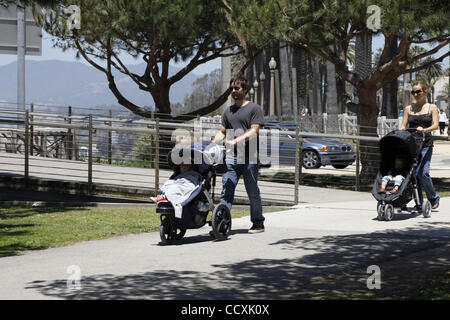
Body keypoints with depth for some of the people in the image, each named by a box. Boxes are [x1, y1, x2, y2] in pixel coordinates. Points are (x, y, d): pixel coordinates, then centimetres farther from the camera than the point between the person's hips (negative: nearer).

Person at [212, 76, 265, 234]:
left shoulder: (254, 109, 0)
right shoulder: (228, 111, 19)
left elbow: (253, 131, -10)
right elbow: (222, 132, 20)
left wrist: (235, 141, -20)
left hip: (249, 157, -5)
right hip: (231, 157, 5)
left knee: (253, 192, 2)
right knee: (226, 191, -3)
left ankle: (258, 223, 12)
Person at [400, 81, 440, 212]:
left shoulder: (432, 108, 7)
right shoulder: (408, 109, 14)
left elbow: (435, 125, -6)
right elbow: (403, 126, 9)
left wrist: (424, 130, -26)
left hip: (426, 144, -3)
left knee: (423, 173, -15)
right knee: (414, 173, -2)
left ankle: (434, 198, 8)